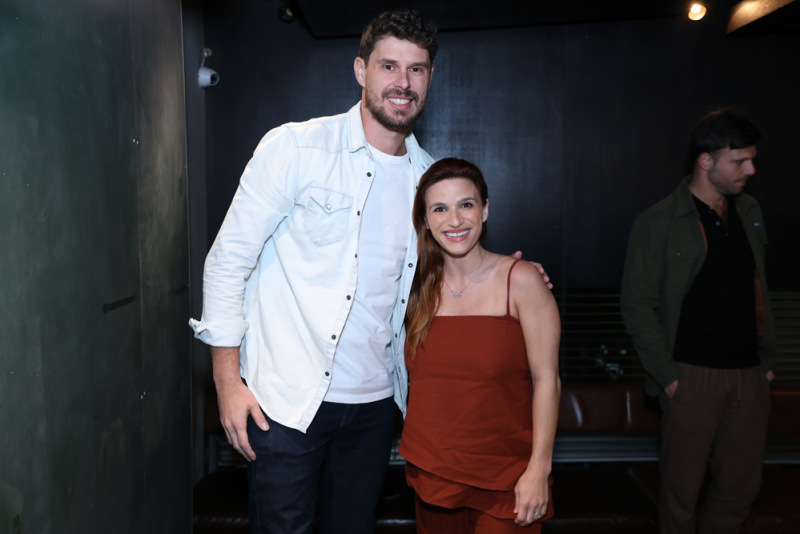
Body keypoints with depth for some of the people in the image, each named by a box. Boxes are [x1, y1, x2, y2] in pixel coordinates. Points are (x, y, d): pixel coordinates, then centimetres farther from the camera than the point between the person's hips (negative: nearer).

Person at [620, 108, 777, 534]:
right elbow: (637, 306, -9)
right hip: (693, 375, -5)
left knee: (743, 485, 14)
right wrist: (667, 375, -12)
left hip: (750, 374, 6)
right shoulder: (658, 223, -8)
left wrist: (768, 358, 12)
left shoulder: (749, 212, 11)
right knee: (682, 488, 5)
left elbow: (759, 291, 17)